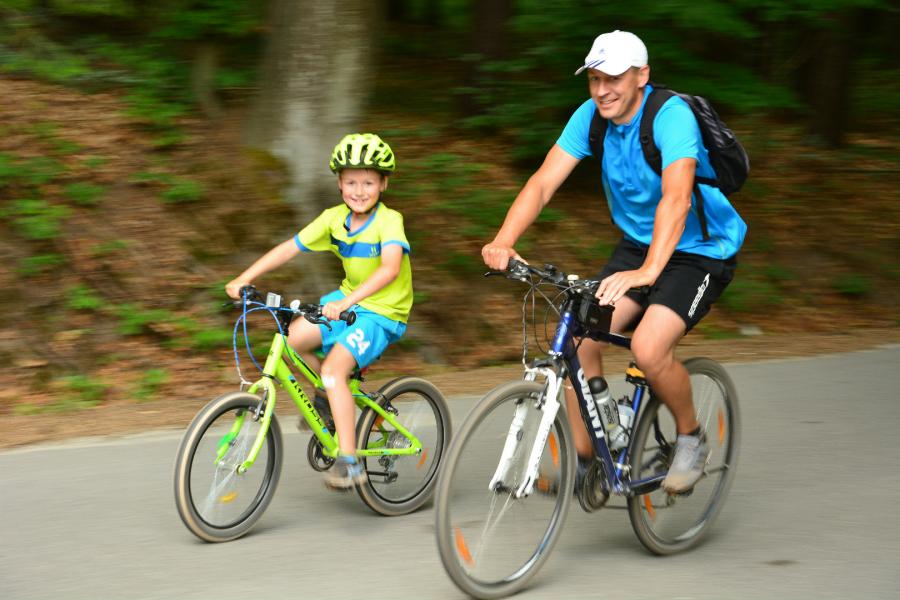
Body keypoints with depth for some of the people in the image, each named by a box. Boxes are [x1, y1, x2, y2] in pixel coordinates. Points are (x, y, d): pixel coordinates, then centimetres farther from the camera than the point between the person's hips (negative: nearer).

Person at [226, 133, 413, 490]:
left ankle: (349, 461, -22)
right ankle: (333, 398, 16)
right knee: (293, 338, -10)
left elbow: (390, 269, -38)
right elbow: (289, 248, 0)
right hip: (348, 300, 7)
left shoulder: (389, 221, -21)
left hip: (383, 312, -7)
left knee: (334, 367, -25)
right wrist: (244, 279, -11)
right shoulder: (334, 218, -2)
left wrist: (346, 303, -49)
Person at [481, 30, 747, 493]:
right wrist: (503, 241, -30)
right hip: (637, 244, 6)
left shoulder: (672, 116, -26)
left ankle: (691, 438, 1)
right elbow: (543, 182, -13)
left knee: (648, 347, -27)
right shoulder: (591, 116, -8)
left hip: (700, 250, -6)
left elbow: (676, 198, -40)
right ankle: (582, 457, 2)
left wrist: (648, 271, -54)